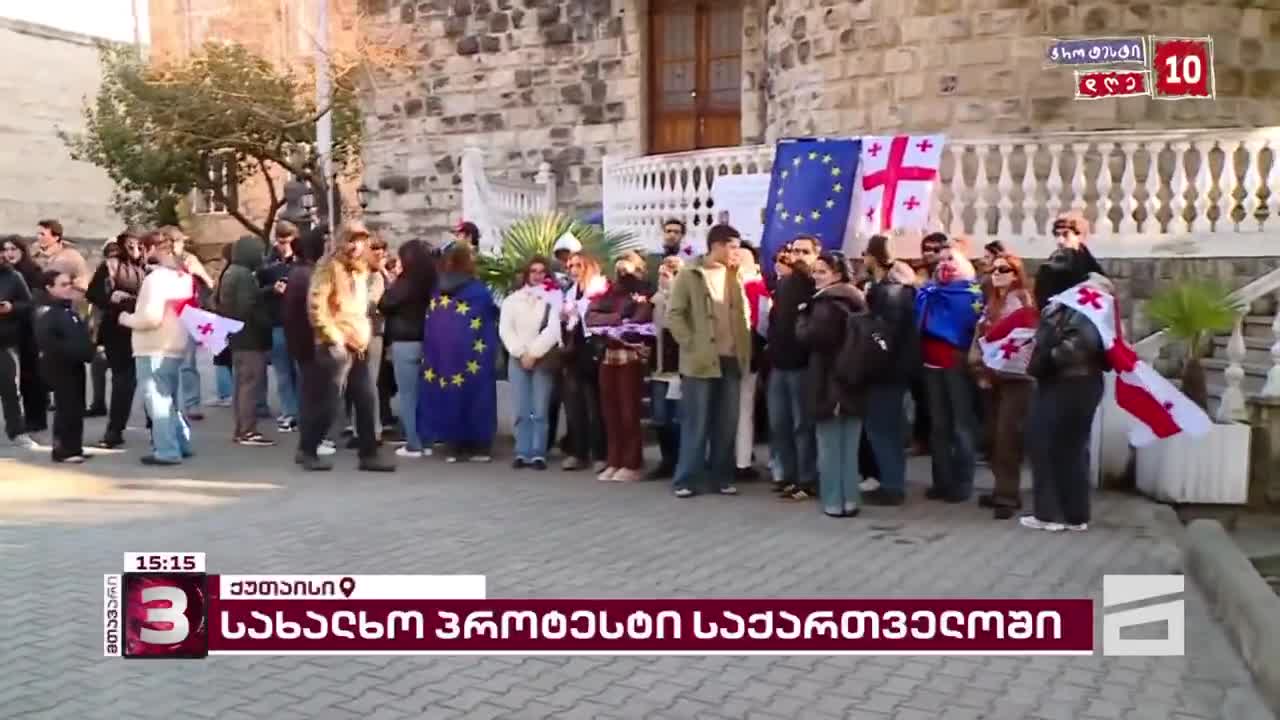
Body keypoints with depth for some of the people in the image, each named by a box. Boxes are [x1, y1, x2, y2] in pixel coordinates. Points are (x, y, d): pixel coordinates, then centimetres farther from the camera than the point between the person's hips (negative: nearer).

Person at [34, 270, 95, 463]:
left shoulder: (69, 311, 17)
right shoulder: (46, 314, -11)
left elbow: (81, 335, 24)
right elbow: (47, 343, -22)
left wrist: (87, 351, 7)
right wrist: (72, 352, -24)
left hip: (75, 365, 9)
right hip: (59, 367, -9)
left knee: (77, 409, 11)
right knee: (66, 409, -8)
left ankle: (74, 448, 18)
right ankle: (63, 450, -2)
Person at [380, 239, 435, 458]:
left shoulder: (405, 282, -14)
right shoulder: (430, 282, 3)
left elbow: (384, 305, -7)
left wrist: (390, 284, 7)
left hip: (405, 343, -6)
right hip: (425, 341, 6)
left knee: (407, 395, 1)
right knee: (422, 394, 13)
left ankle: (413, 444, 2)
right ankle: (425, 442, 16)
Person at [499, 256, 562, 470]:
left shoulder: (554, 298, 4)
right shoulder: (513, 299, 13)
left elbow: (553, 329, -6)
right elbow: (505, 329, 4)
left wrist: (533, 354, -9)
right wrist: (521, 353, -7)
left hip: (542, 359, -2)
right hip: (518, 359, 2)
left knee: (540, 411, -6)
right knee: (521, 411, -1)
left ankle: (538, 454, -2)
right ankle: (522, 453, 3)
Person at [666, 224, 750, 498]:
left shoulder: (734, 277, 13)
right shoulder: (689, 276, -2)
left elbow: (744, 313, 19)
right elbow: (674, 314, -6)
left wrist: (745, 347, 9)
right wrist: (691, 344, -12)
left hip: (731, 360, 5)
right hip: (700, 360, -5)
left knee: (727, 424, 7)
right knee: (696, 423, -2)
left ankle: (723, 477, 17)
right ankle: (686, 479, 7)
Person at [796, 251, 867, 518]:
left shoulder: (827, 303, -14)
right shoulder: (857, 300, 12)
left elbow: (808, 336, -19)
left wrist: (803, 314, -4)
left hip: (829, 383, -7)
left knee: (830, 445, 0)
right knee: (849, 446, 11)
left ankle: (833, 501, 4)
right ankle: (850, 500, 14)